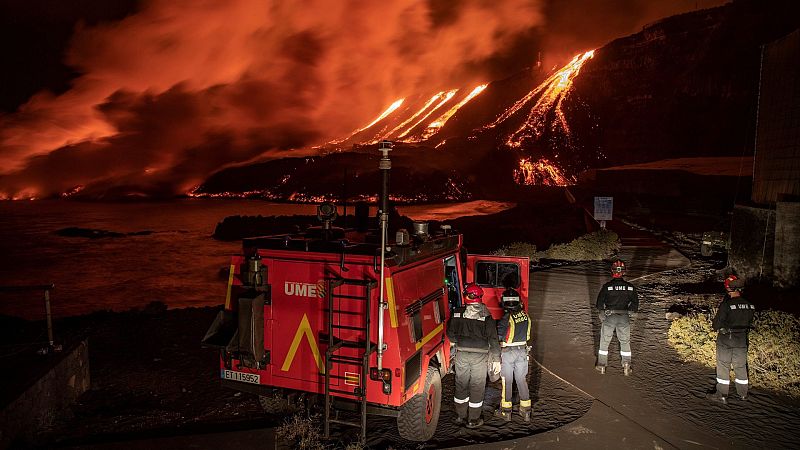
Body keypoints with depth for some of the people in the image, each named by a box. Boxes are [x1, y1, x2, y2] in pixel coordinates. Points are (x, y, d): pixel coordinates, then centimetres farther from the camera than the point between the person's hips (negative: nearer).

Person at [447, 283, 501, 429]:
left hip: (461, 354, 2)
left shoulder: (457, 313, -3)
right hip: (480, 356, -2)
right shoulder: (486, 317, -9)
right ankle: (473, 420, 17)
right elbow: (493, 339, -8)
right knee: (477, 387, 9)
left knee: (461, 385, 16)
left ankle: (460, 416, 28)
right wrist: (497, 360, 0)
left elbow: (450, 334, 5)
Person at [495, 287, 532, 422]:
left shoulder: (507, 318, -21)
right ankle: (526, 411, 20)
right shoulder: (525, 315, -2)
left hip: (508, 352, -5)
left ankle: (506, 411, 16)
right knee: (521, 380, 15)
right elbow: (526, 334, 7)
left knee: (506, 381, 7)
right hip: (522, 351, 5)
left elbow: (498, 336, -17)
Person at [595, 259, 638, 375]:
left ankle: (601, 365, 18)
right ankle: (626, 366, 16)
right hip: (624, 317, 2)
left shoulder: (607, 286, -8)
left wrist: (601, 314, 8)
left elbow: (600, 301, -6)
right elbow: (635, 302, 4)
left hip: (609, 316, -1)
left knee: (604, 341, 12)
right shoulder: (630, 287, -1)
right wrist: (632, 313, 17)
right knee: (625, 341, 16)